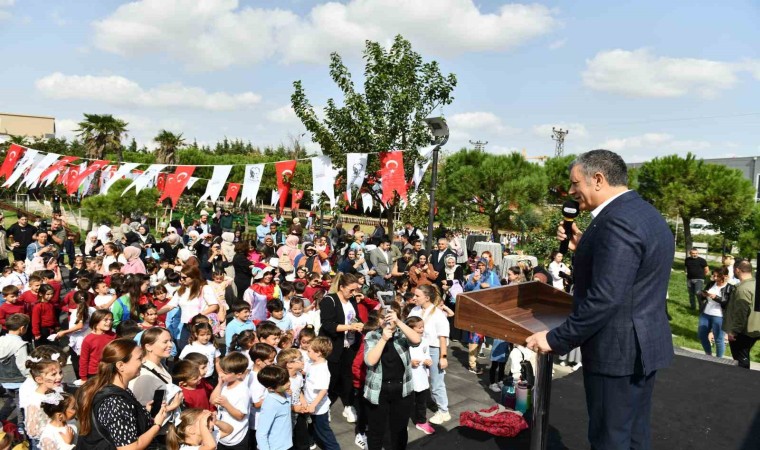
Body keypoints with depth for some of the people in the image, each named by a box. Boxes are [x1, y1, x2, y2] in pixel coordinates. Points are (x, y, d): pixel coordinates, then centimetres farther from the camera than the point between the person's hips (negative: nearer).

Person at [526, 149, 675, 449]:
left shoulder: (618, 221, -23)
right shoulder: (646, 213, 10)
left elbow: (604, 298, -27)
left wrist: (556, 339, -19)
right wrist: (582, 248, 6)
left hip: (617, 349, -10)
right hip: (643, 344, 10)